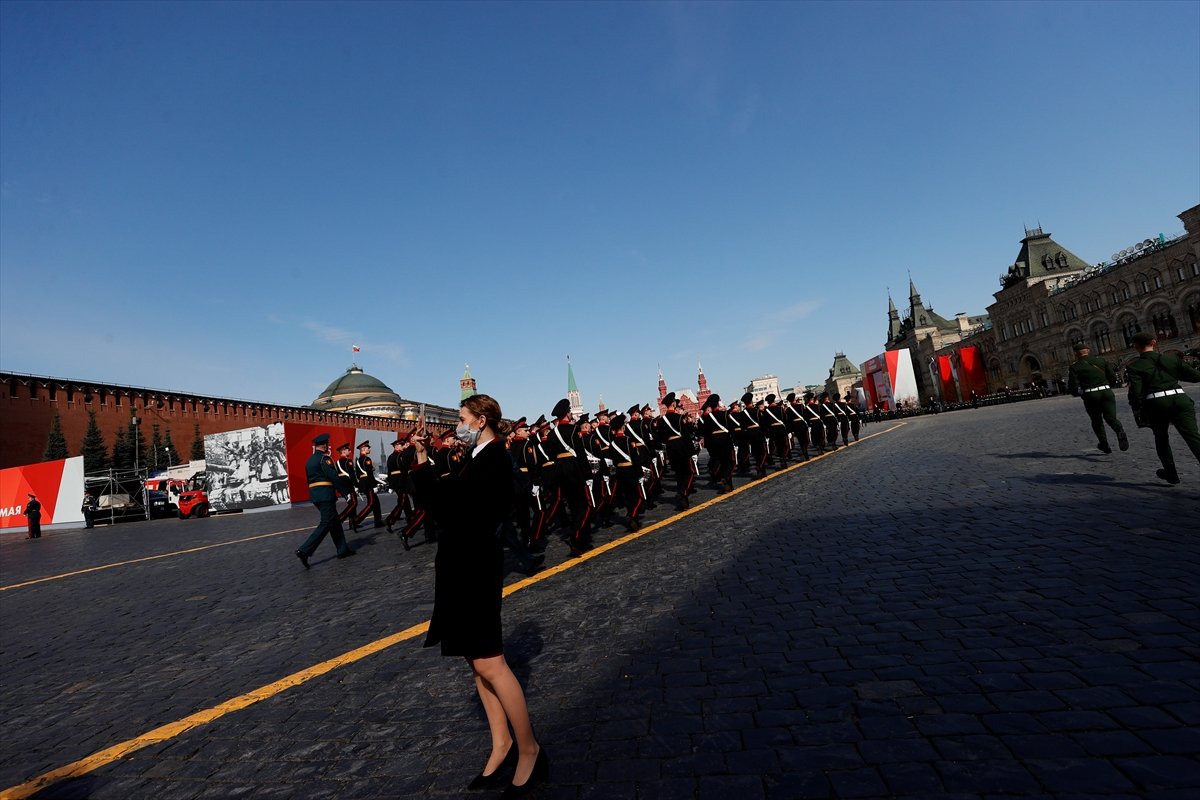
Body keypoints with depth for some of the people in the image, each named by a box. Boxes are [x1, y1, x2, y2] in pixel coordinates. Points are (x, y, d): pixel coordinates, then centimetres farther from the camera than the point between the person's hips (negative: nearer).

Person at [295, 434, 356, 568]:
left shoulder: (309, 460, 16)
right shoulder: (324, 458, -11)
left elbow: (310, 479, 20)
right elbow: (334, 477, -18)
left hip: (314, 493, 9)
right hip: (326, 494, -9)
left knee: (335, 522, 13)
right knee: (326, 524, -6)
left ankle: (343, 549, 17)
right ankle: (305, 551, -13)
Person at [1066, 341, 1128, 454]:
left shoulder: (1074, 367, -2)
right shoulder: (1101, 360, 10)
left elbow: (1072, 387, -7)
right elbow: (1113, 377, 8)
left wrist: (1080, 393, 13)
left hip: (1090, 396, -2)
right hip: (1106, 392, 2)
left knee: (1096, 420, 14)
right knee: (1111, 417, 3)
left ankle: (1104, 444, 18)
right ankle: (1120, 432, -27)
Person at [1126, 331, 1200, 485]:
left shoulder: (1134, 366, -2)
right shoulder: (1172, 358, 9)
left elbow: (1135, 391, -10)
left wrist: (1137, 408, 5)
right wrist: (1176, 373, 26)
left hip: (1156, 404, -2)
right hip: (1179, 398, 2)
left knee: (1161, 438, 19)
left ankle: (1171, 473, 28)